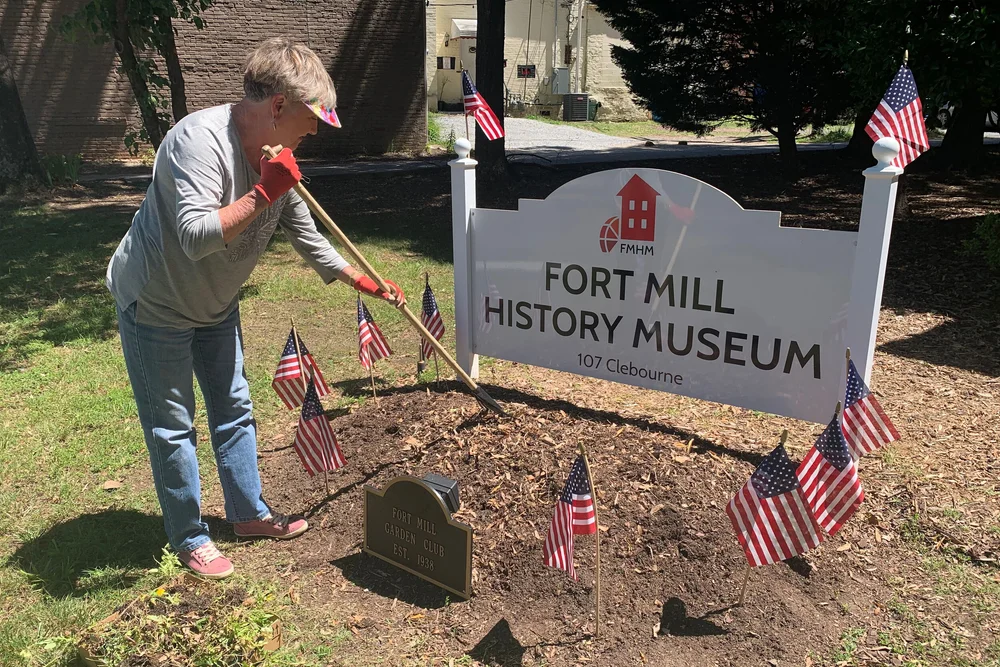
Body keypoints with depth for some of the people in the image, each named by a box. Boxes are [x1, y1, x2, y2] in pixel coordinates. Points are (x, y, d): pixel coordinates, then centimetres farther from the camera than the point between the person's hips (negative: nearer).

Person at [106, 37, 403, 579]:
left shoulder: (277, 159, -6)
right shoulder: (200, 138, -30)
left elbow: (307, 237, 5)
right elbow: (197, 237, -40)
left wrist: (365, 282, 2)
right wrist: (263, 192, -39)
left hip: (216, 306, 8)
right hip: (155, 306, -7)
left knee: (234, 408, 16)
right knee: (172, 426, 4)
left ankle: (248, 512, 33)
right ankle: (189, 538, 22)